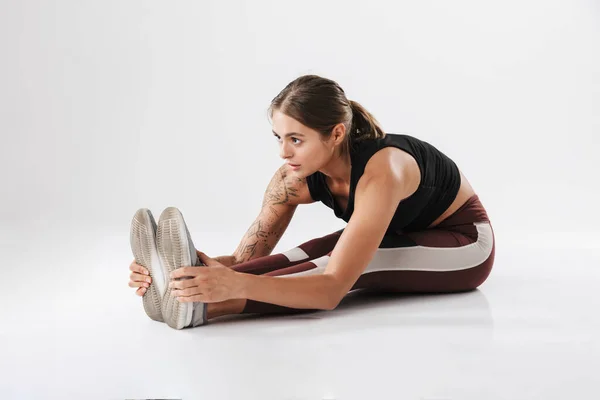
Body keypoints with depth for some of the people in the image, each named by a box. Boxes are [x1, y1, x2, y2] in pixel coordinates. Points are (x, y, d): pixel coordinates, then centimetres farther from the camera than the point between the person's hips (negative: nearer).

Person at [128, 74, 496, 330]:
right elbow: (246, 258, -20)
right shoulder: (296, 179, -19)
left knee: (352, 262, -35)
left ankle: (202, 305, -51)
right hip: (404, 237, 7)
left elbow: (332, 289, -46)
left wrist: (238, 285, -59)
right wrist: (212, 272, -42)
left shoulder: (380, 171, -40)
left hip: (465, 244, -6)